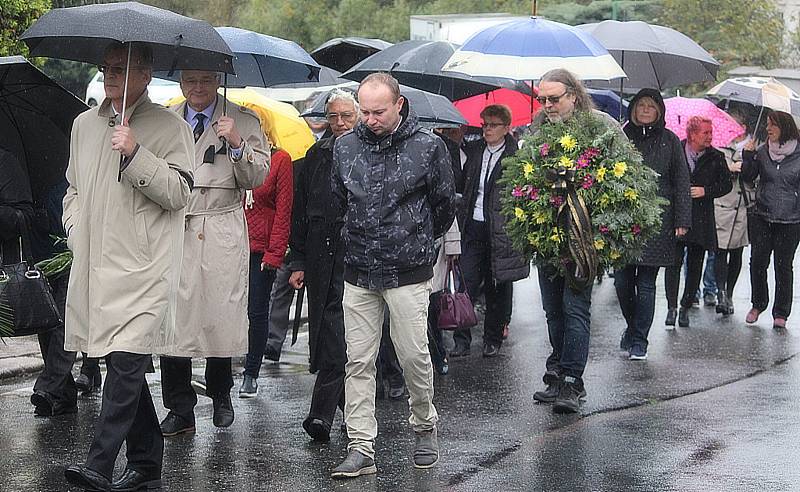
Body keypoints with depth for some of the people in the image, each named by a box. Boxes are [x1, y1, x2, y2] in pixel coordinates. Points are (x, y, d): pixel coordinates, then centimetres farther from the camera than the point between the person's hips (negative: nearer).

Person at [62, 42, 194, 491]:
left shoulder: (169, 127, -2)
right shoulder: (85, 124, 17)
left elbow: (180, 193, -10)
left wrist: (135, 153, -18)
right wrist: (76, 231, 12)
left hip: (142, 269, -6)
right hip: (95, 266, 6)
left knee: (125, 363, -15)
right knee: (124, 367, 10)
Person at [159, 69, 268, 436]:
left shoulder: (243, 121, 7)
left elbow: (257, 178, 0)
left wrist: (237, 144, -15)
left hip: (223, 231, -2)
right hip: (174, 230, 2)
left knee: (222, 316, 0)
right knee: (174, 318, -5)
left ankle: (220, 395, 23)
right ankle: (180, 410, 3)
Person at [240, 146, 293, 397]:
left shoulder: (279, 159, -3)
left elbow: (283, 210, -4)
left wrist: (275, 253, -8)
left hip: (261, 251, -2)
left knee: (256, 312, 5)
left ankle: (251, 374, 16)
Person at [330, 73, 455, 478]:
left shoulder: (428, 147, -5)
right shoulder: (345, 146, 4)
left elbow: (444, 205, 6)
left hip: (408, 274, -3)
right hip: (358, 274, 3)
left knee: (414, 357, 0)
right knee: (358, 362, 1)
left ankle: (424, 428, 25)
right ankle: (361, 449, 5)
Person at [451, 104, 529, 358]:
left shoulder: (515, 154, -6)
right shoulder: (474, 150, 9)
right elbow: (463, 184, 17)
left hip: (500, 230, -3)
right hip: (473, 226, 4)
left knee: (497, 287, 8)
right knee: (467, 283, -2)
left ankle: (493, 340, 20)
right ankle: (462, 341, 2)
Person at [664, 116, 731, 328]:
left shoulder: (716, 157, 5)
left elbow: (726, 184, 9)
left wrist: (706, 191, -6)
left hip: (702, 219, 2)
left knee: (695, 265, 4)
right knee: (674, 261, -9)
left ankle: (685, 307, 14)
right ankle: (672, 307, -6)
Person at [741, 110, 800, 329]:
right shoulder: (762, 152, 5)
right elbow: (748, 178, 6)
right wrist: (748, 157, -8)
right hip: (761, 217, 2)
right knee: (758, 262, 2)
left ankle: (781, 313, 12)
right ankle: (758, 304, 22)